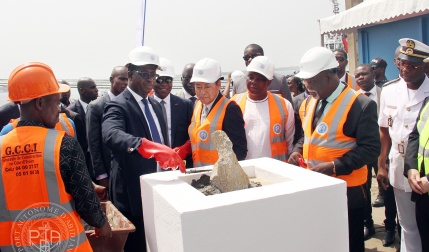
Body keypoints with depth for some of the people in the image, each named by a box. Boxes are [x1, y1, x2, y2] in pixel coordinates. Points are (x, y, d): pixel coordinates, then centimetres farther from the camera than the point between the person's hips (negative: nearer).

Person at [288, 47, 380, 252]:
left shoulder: (360, 105, -15)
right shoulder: (309, 102, 7)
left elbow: (371, 149, -17)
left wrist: (335, 166, -25)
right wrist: (298, 152, -1)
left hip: (346, 190, -6)